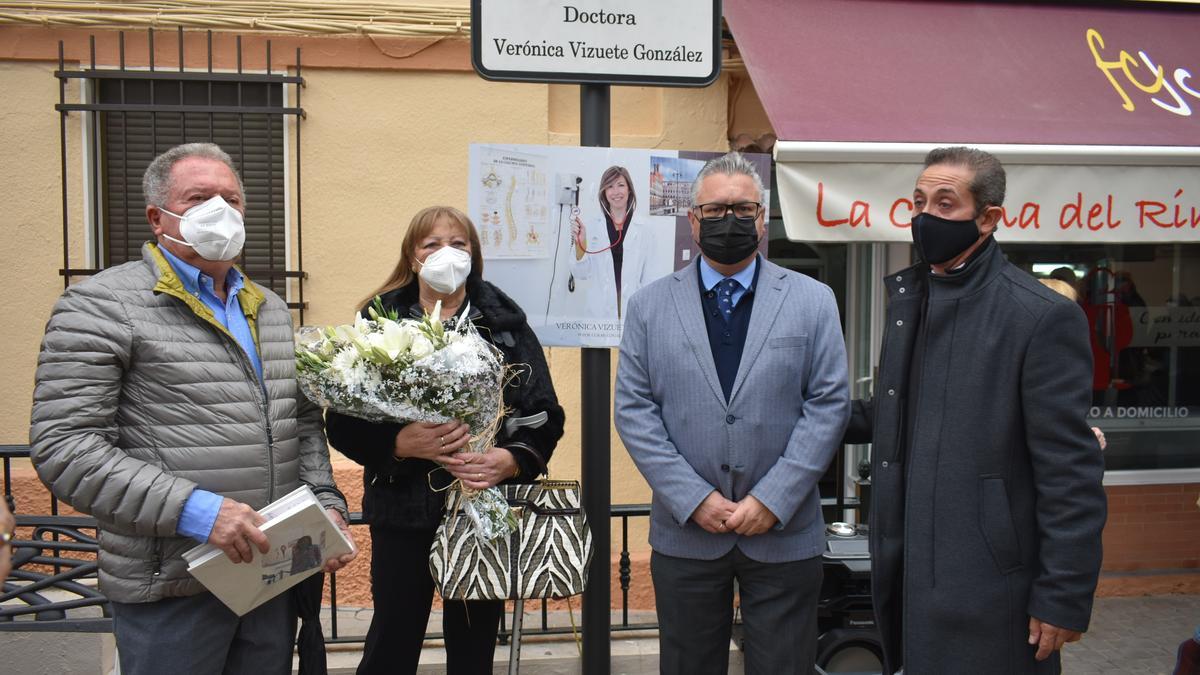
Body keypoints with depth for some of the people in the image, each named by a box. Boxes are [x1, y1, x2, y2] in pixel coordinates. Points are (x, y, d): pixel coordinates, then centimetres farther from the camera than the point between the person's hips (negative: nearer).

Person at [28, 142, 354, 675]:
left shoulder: (271, 309, 13)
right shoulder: (101, 306, -8)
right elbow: (62, 446, -15)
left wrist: (326, 502, 3)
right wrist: (194, 510, -22)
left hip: (274, 575, 6)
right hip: (171, 590, -6)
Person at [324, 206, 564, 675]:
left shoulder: (506, 323, 2)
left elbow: (546, 416, 0)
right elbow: (342, 421, -4)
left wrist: (511, 459, -18)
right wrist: (399, 443, -21)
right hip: (404, 511, -1)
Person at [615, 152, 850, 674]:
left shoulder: (813, 301, 2)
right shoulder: (650, 305, 3)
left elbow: (829, 403, -3)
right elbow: (633, 410, -1)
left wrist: (772, 499, -11)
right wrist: (694, 499, -10)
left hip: (784, 536, 0)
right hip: (685, 534, 1)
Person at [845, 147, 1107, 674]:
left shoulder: (1042, 317, -14)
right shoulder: (906, 295, 8)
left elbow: (1071, 473, -15)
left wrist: (1064, 597, -15)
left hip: (985, 583, -6)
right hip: (906, 571, 7)